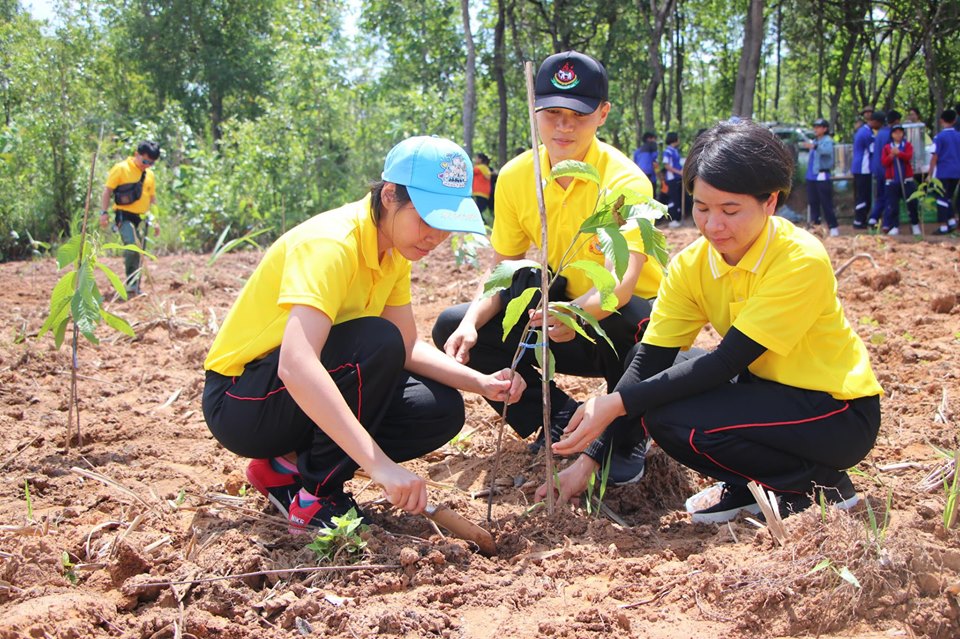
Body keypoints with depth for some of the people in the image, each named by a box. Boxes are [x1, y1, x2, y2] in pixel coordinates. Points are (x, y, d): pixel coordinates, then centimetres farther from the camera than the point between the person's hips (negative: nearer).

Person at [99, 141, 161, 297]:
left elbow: (152, 199, 24)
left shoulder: (149, 175, 16)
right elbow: (107, 191, -4)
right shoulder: (121, 169, -4)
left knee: (139, 254, 9)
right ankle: (131, 286, -21)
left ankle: (135, 289, 19)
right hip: (124, 217, -7)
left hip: (142, 218, 7)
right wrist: (104, 212, -12)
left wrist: (155, 221, 19)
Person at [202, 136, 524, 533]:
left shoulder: (394, 250, 1)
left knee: (441, 410, -7)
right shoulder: (330, 243, -27)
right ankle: (314, 498, -14)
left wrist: (482, 383, -14)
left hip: (309, 396, 8)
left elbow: (408, 348, 3)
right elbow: (295, 365, -41)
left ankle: (289, 467, 2)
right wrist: (380, 464, -47)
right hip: (239, 402, -8)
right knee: (377, 343, -31)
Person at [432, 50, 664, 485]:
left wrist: (577, 313, -59)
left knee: (621, 318, -41)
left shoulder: (624, 180, -23)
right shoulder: (515, 177, -8)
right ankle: (561, 417, 1)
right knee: (453, 328, -12)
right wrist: (471, 323, -24)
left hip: (630, 322, -5)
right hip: (565, 311, 5)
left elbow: (622, 282, -38)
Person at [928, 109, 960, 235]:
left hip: (943, 172, -5)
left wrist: (930, 174, -4)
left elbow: (934, 157, -10)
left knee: (942, 198, -1)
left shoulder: (939, 137, -9)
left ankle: (943, 226, -3)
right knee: (949, 197, 19)